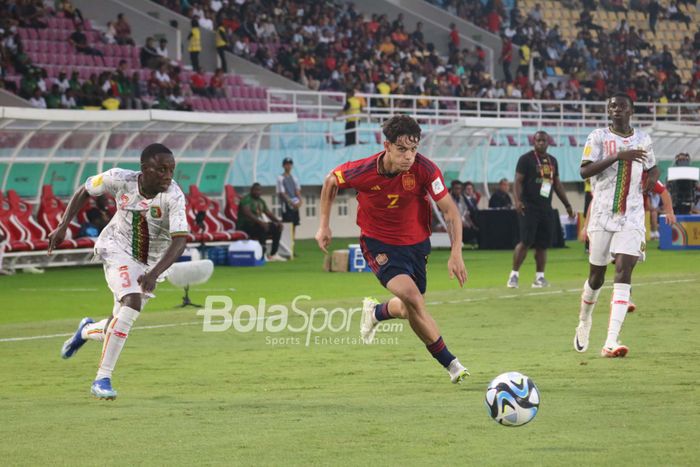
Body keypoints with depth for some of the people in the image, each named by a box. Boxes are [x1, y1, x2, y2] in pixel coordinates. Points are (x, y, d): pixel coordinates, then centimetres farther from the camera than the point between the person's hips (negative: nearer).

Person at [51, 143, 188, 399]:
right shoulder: (120, 179, -21)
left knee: (120, 325, 5)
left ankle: (88, 330, 44)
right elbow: (85, 191, -1)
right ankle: (102, 378, -20)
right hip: (118, 247, -2)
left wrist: (154, 274, -46)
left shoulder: (173, 196, -26)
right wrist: (63, 226, -8)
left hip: (151, 262, 2)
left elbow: (179, 241, -33)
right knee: (132, 302, -27)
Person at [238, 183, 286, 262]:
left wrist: (278, 221, -2)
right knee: (263, 228, -36)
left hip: (257, 224, 9)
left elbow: (268, 213, 17)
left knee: (277, 227, 0)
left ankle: (273, 254, -1)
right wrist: (260, 222, -38)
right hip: (245, 226, -9)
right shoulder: (247, 199, -13)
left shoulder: (261, 201, 16)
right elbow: (247, 213, -28)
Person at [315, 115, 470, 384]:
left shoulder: (424, 169, -22)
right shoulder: (363, 171, -24)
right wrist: (324, 226, 3)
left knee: (411, 310, 12)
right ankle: (450, 363, -10)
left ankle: (376, 312, 49)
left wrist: (456, 253, -23)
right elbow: (331, 182, -1)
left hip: (416, 242, 3)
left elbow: (449, 210, -15)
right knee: (411, 296, -23)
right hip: (378, 244, -3)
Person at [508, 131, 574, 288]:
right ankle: (514, 274, -5)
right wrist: (518, 200, -23)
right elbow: (518, 181, -9)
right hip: (529, 207, -6)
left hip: (546, 208, 6)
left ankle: (539, 277, 10)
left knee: (543, 244, 5)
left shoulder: (552, 161, 16)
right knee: (526, 241, -13)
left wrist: (567, 204, 21)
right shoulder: (526, 159, -4)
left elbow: (557, 184, 23)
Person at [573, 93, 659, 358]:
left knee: (623, 273, -15)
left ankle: (611, 342, -23)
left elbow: (651, 167, 29)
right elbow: (585, 171, -14)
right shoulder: (599, 137, -1)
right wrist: (618, 156, -23)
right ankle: (584, 322, 39)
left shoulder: (643, 139, 11)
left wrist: (653, 176, 5)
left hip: (631, 216, 1)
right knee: (597, 275, 8)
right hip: (602, 215, -1)